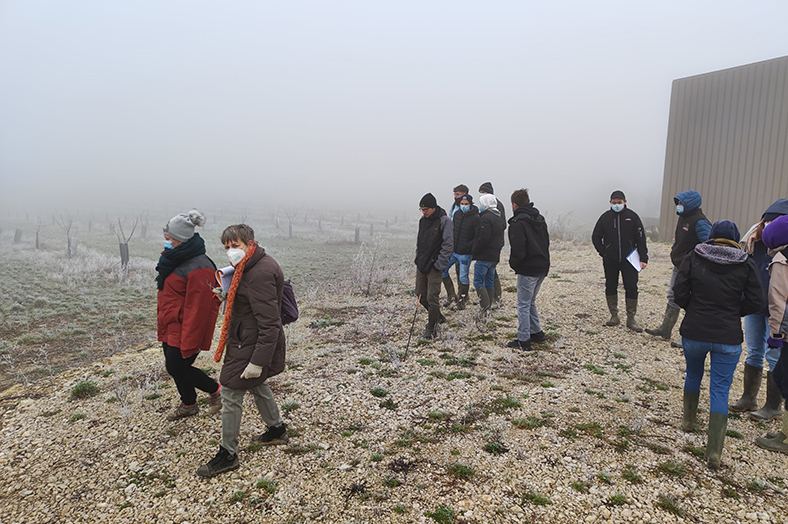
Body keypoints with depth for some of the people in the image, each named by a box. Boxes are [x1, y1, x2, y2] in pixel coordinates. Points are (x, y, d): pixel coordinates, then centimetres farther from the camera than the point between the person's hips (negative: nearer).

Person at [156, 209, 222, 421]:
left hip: (184, 330, -10)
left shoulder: (198, 269, -25)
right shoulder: (176, 259, 7)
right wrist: (162, 323, 22)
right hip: (169, 328, 10)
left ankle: (215, 389, 19)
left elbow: (197, 309, -25)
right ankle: (188, 404, 37)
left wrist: (189, 343, -22)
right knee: (174, 366, 17)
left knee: (177, 367, -2)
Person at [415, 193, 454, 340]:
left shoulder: (444, 221, -11)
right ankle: (437, 317, 35)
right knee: (420, 294, 12)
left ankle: (431, 329, 8)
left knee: (432, 297, -5)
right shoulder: (423, 220, 10)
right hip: (421, 264, 7)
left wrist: (439, 264, -17)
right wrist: (418, 258, 13)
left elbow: (448, 245, -13)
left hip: (435, 266, -7)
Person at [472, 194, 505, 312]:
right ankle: (488, 306, 16)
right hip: (495, 256, 9)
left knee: (478, 282, -6)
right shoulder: (498, 218, 16)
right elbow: (501, 238, 19)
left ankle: (485, 306, -13)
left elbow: (484, 238, -20)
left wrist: (474, 250, -9)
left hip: (484, 256, -9)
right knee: (489, 282, 13)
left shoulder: (486, 218, -14)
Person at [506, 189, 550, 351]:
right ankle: (536, 332, 29)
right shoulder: (540, 219, 11)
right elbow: (546, 242, 15)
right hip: (543, 267, 8)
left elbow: (518, 250, -21)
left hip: (527, 269, -8)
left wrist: (514, 264, -3)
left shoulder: (518, 223, -17)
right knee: (530, 302, 22)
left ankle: (523, 340, 4)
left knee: (523, 305, 0)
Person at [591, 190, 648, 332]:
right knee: (610, 287, 8)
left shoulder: (632, 216, -1)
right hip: (610, 261, 2)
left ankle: (631, 319, 8)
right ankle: (614, 316, 21)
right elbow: (596, 237, 9)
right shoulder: (605, 217, 2)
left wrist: (643, 259, -6)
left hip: (629, 260, -2)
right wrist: (603, 253, 0)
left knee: (631, 288, -3)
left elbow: (641, 239, -1)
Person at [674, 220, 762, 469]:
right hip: (728, 338, -1)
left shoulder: (693, 258, -4)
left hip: (693, 333, 1)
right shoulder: (746, 264, -2)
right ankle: (714, 452, 1)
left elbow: (679, 293, -7)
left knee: (693, 375, 26)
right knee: (720, 390, 4)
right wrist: (731, 313, 15)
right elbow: (753, 303, -2)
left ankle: (688, 421, 44)